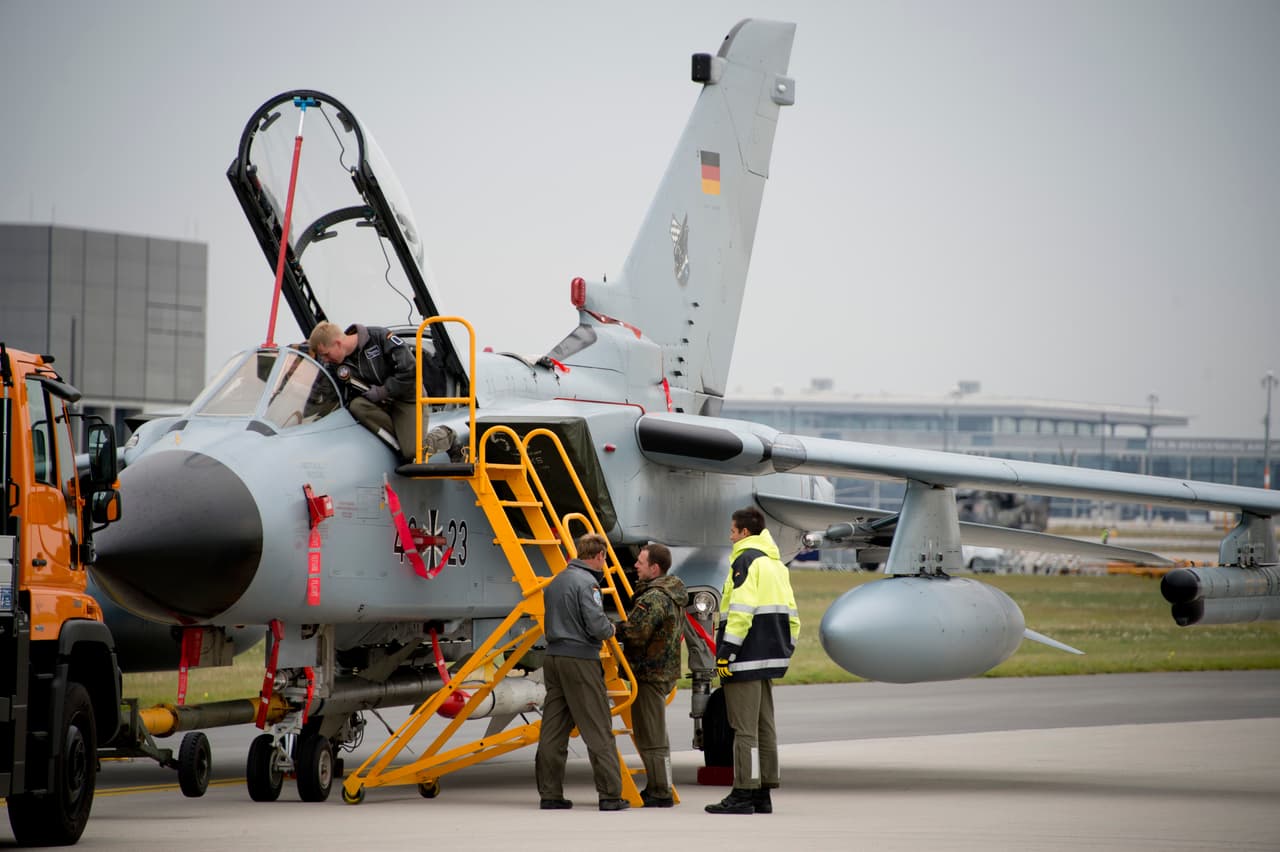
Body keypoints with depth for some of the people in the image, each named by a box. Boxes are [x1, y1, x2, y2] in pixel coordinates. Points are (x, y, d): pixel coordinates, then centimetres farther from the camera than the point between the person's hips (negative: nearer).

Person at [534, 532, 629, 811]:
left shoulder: (555, 582, 15)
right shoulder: (587, 583, -11)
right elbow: (597, 626, -19)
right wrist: (611, 629, 3)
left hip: (553, 658, 8)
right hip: (580, 660, -8)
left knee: (552, 730, 7)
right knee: (599, 730, -4)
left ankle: (549, 794, 8)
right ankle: (610, 794, -4)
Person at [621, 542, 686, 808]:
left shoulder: (654, 598, -19)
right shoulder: (673, 595, 14)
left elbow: (634, 633, -26)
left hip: (648, 673, -11)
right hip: (665, 672, 11)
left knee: (650, 736, -6)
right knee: (654, 734, 17)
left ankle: (660, 793, -5)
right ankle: (656, 789, 23)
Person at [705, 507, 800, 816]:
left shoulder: (746, 561, -10)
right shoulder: (777, 564, 18)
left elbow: (741, 611, -19)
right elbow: (791, 614, 19)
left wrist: (726, 652, -19)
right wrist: (786, 649, 22)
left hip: (747, 659, -9)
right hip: (770, 657, 9)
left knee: (744, 729, -7)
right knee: (764, 727, 11)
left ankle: (743, 793, -8)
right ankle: (763, 794, 13)